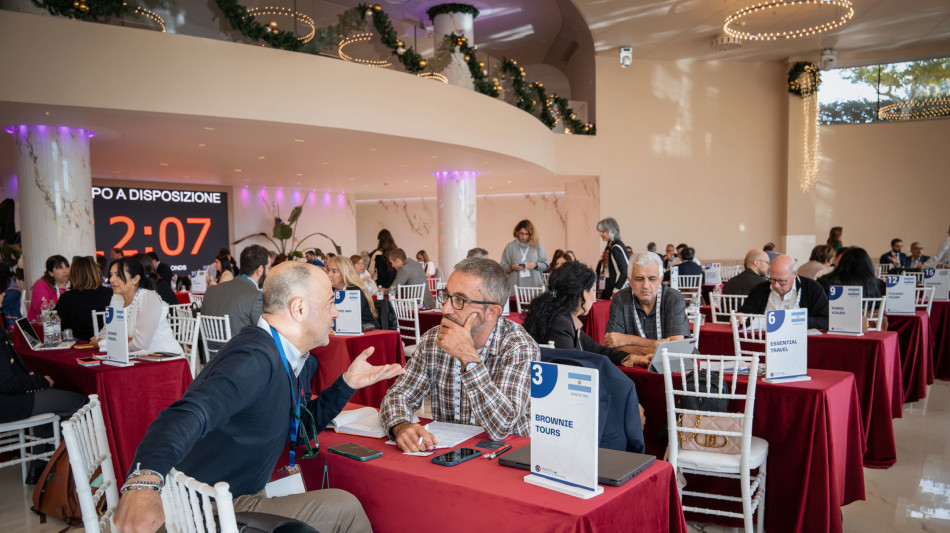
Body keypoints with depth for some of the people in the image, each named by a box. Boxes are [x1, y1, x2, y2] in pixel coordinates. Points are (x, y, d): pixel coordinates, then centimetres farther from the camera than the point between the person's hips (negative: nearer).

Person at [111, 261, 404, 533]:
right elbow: (188, 415, -40)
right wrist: (145, 478, -58)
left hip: (241, 497, 9)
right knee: (344, 508, -12)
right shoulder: (256, 359, -25)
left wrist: (347, 383, 6)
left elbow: (302, 424, 17)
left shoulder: (280, 355, 5)